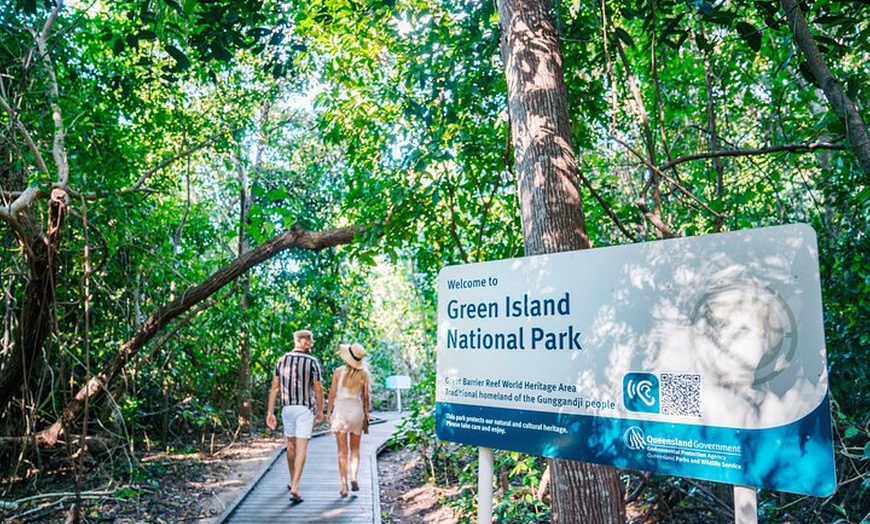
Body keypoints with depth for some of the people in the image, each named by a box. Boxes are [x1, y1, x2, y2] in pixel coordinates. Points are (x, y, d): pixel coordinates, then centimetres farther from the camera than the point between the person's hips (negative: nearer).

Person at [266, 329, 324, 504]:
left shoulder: (282, 360, 3)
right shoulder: (312, 361, -8)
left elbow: (275, 387, 2)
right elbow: (318, 389, -7)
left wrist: (270, 412, 6)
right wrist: (320, 410, 6)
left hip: (287, 407, 4)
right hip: (305, 408, -4)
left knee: (291, 445, 19)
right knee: (301, 448, -4)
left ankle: (292, 481, 35)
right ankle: (295, 487, -12)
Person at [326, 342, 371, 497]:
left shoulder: (339, 371, -7)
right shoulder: (364, 374, -3)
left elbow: (332, 394, -3)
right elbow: (365, 397, 1)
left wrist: (329, 412, 7)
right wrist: (366, 415, 10)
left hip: (340, 411, -1)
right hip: (357, 411, 1)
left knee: (342, 451, 5)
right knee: (355, 449, 15)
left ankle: (344, 485, 3)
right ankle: (354, 477, -4)